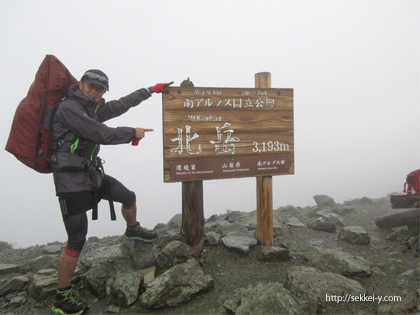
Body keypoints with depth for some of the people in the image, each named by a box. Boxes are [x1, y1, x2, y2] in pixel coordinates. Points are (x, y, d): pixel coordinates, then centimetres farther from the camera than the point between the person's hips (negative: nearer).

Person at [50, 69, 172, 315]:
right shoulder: (69, 107, -16)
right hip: (72, 181, -9)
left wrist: (150, 90, 25)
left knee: (129, 198, 19)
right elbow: (101, 134, -22)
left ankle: (133, 230, 51)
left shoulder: (92, 109, 10)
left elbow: (121, 105, 20)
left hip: (92, 174, 9)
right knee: (77, 241, -7)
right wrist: (133, 133, -8)